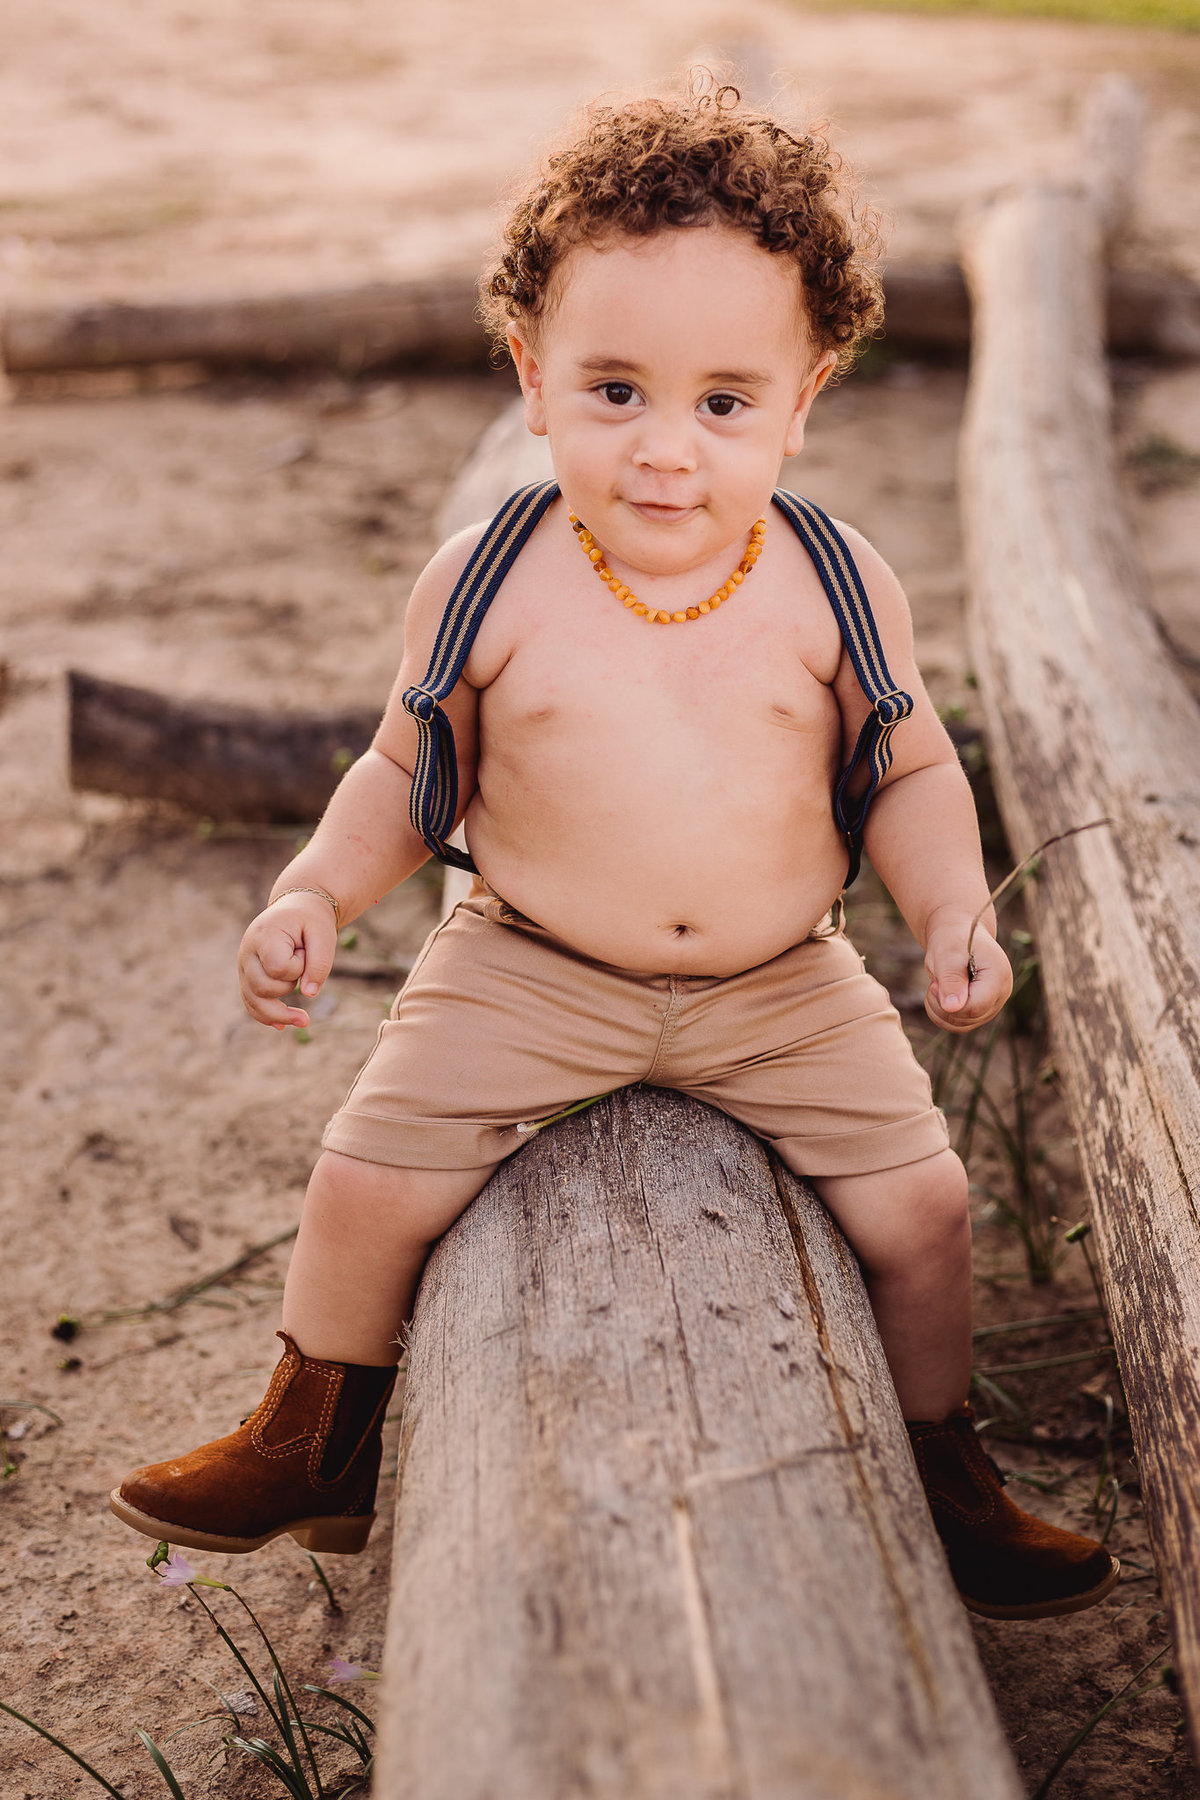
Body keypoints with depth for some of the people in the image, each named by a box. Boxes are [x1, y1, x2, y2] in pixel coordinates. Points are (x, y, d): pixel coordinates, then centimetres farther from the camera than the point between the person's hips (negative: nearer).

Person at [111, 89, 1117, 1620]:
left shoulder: (835, 585, -7)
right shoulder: (486, 585, -9)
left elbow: (909, 773, 5)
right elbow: (408, 774, 5)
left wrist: (955, 915, -11)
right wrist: (316, 890, -10)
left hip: (785, 991, 1)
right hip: (528, 976, 0)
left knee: (919, 1200, -6)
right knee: (368, 1179, -9)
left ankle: (944, 1476, 24)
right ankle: (315, 1447, 22)